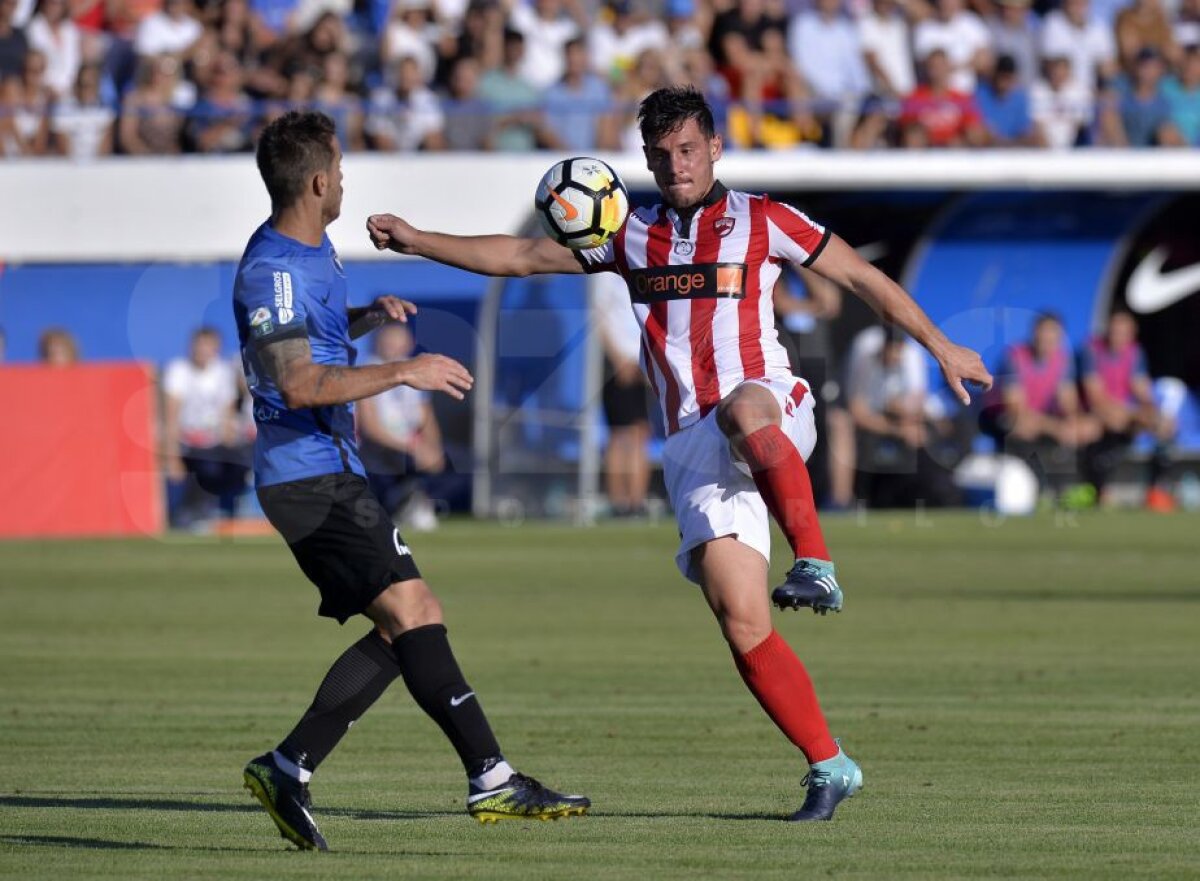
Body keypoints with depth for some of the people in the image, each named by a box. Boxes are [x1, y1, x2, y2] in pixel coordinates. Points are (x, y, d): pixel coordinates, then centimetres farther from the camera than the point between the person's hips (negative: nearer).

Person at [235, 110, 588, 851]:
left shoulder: (314, 251, 15)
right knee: (413, 615, -17)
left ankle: (290, 767, 9)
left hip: (330, 473, 11)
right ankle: (494, 781, -21)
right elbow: (299, 384, -25)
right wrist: (404, 372, -22)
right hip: (311, 477, -11)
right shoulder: (273, 271, -17)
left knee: (405, 629, 7)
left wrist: (370, 317, 14)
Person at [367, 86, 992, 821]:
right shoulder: (632, 237, 17)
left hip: (773, 409, -4)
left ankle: (815, 562, -38)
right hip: (693, 449, 4)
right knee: (743, 623, -10)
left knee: (740, 409, -43)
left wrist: (939, 345, 9)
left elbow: (862, 276, 12)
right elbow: (522, 256, 20)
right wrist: (419, 241, 12)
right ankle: (829, 767, -3)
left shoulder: (760, 221, 7)